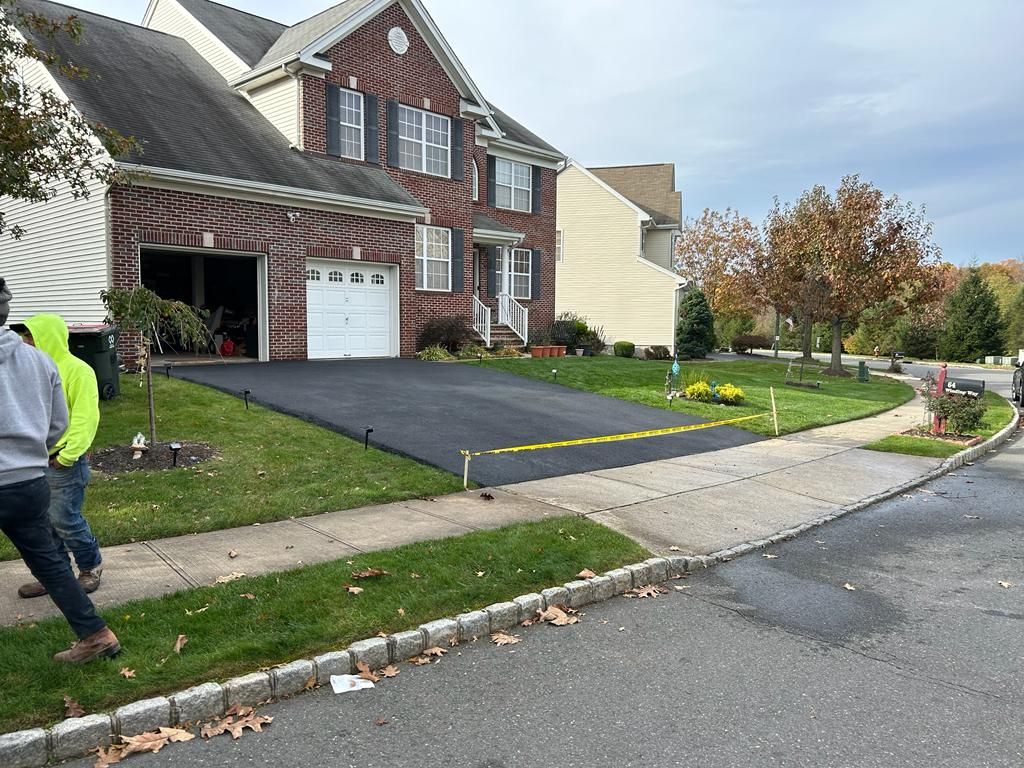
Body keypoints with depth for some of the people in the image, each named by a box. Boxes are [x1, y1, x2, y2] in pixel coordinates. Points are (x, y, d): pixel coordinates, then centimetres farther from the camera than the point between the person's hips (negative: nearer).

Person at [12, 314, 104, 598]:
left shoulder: (77, 370, -12)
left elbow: (85, 419, -16)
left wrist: (66, 457, -16)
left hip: (63, 463, -7)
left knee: (64, 521, 0)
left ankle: (91, 566, 22)